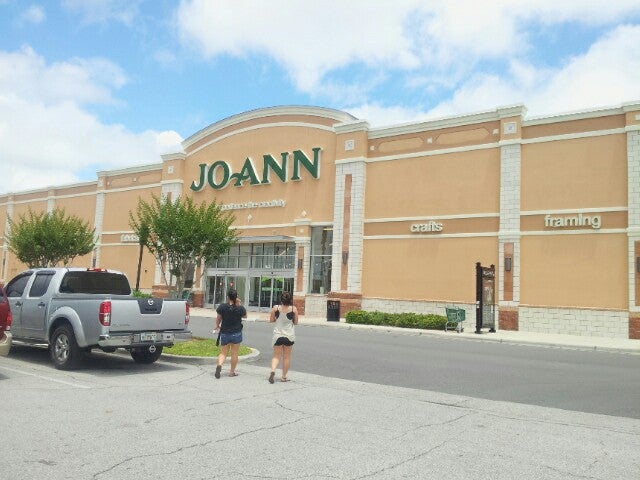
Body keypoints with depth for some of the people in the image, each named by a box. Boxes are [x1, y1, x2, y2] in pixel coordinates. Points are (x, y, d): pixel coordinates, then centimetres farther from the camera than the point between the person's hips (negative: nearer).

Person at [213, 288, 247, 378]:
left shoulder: (222, 307, -9)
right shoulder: (240, 308, -10)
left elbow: (218, 318, 1)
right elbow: (245, 316, 10)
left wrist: (217, 326, 22)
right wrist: (239, 305, 0)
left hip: (224, 333, 1)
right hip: (236, 333, -1)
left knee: (223, 353, 11)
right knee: (234, 353, 10)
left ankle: (219, 365, -15)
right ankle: (232, 371, 17)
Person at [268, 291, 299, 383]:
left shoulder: (275, 308, -7)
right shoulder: (294, 309, -8)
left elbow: (271, 320, 3)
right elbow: (296, 322, 1)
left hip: (278, 335, 0)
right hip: (289, 335, 0)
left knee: (276, 356, 9)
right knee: (287, 357, 12)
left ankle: (273, 370, -15)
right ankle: (284, 377, 17)